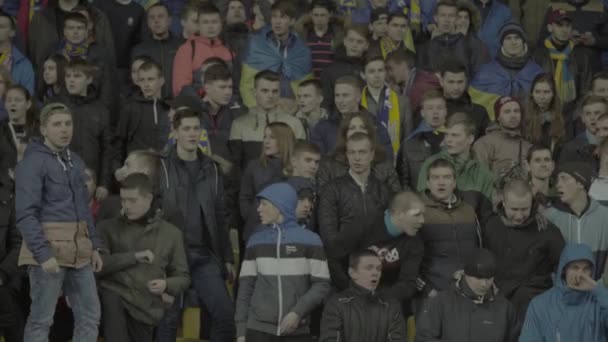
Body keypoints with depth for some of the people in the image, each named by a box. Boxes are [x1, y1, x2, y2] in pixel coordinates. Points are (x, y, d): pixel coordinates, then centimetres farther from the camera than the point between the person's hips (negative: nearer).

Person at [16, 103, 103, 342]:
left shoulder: (75, 161, 15)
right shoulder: (33, 162, -9)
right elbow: (25, 214, -16)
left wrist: (94, 246, 14)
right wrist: (43, 254, -23)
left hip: (79, 248, 8)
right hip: (49, 247, -8)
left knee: (90, 314, 8)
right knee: (41, 318, -3)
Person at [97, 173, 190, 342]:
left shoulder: (171, 233, 11)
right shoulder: (108, 227, 8)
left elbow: (183, 277, 15)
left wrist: (166, 285, -7)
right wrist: (133, 257, -12)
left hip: (145, 304, 2)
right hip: (114, 294, -2)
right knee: (111, 300, -35)